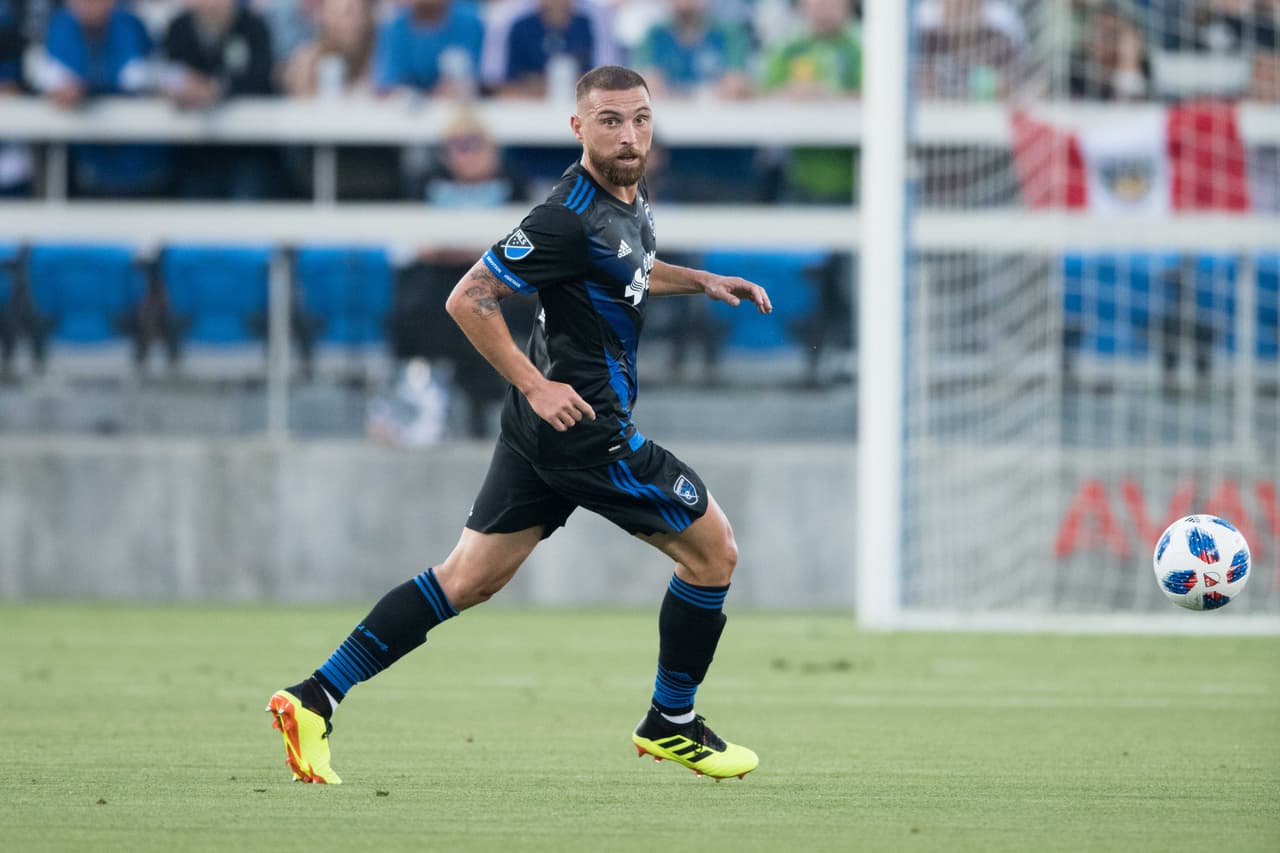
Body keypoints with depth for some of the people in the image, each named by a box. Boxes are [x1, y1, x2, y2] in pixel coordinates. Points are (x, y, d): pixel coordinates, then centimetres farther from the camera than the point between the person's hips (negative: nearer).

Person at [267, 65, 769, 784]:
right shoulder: (571, 219, -21)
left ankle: (315, 698, 6)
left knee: (469, 579, 10)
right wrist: (535, 384, -20)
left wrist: (700, 281, 17)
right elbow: (468, 300, -19)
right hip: (583, 426, -9)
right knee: (713, 549, 4)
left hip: (546, 426, 9)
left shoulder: (632, 199, 8)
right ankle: (671, 724, 18)